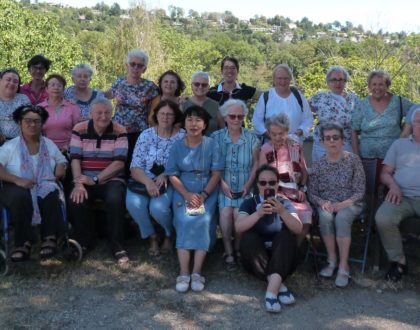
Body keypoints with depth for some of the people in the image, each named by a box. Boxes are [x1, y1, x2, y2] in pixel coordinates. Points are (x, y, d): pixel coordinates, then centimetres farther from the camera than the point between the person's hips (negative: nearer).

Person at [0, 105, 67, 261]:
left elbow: (62, 162, 19)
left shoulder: (49, 145, 16)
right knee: (20, 197, -38)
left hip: (45, 187, 2)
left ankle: (49, 238, -26)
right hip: (17, 188, -2)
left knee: (51, 196, -34)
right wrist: (17, 180, -23)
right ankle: (23, 242, -31)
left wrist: (60, 169, -7)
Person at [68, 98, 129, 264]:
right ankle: (84, 242, -1)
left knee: (115, 200, -32)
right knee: (76, 200, -27)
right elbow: (75, 159, -4)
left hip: (111, 179, -1)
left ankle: (117, 245, -14)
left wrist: (95, 180, -19)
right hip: (86, 180, 2)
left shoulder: (119, 131, -4)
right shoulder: (79, 129, 1)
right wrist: (78, 183, -21)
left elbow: (119, 162, -10)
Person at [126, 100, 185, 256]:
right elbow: (135, 167, -3)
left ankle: (169, 234, 6)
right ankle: (152, 237, 0)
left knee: (158, 207, -31)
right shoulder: (146, 135, 5)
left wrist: (166, 175, -22)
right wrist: (148, 182, -22)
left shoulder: (182, 136, 1)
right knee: (134, 203, -29)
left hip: (169, 183, -2)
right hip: (144, 181, 2)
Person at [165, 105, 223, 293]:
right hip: (183, 192, 1)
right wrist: (187, 195, -15)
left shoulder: (211, 145, 0)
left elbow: (216, 174, -3)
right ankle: (183, 274, -26)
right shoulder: (177, 146, 4)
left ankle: (197, 273, -25)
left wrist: (203, 195, -15)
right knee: (185, 222, -24)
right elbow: (172, 175, 1)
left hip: (207, 192, 0)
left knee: (203, 222, -25)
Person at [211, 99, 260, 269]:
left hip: (244, 186, 0)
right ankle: (228, 252, -9)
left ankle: (238, 250, 0)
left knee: (238, 213, -23)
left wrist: (248, 184, -8)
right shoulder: (216, 137, 2)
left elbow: (256, 164, 4)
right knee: (226, 212, -25)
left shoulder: (251, 138, 5)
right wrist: (222, 184, -13)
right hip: (224, 185, 0)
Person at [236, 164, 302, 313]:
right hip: (255, 258, 0)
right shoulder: (249, 203, 1)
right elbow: (238, 227, -18)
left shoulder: (285, 203, 3)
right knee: (248, 237, -28)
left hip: (281, 257, 0)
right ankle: (279, 286, -30)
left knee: (286, 236, -27)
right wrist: (259, 213, -34)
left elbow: (298, 229, -13)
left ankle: (272, 290, -39)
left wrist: (282, 212, -30)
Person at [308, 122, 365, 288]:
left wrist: (343, 204, -20)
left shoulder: (353, 160, -3)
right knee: (325, 216, -32)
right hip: (326, 204, 2)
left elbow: (360, 191, -6)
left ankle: (343, 266, -25)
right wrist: (323, 203, -17)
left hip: (350, 204, -2)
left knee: (342, 217, -34)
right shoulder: (318, 165, 4)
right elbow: (312, 193, 4)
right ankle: (332, 260, -16)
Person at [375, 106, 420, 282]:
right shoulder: (399, 144, 20)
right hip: (402, 196, 1)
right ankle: (399, 260, -8)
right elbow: (385, 173, 15)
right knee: (383, 218, -29)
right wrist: (393, 185, -6)